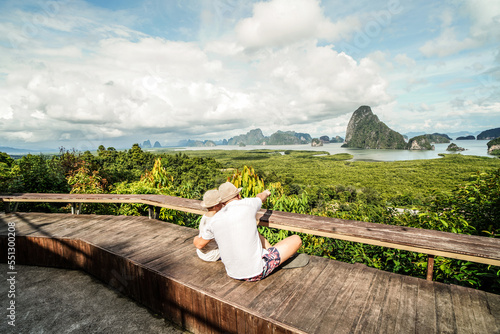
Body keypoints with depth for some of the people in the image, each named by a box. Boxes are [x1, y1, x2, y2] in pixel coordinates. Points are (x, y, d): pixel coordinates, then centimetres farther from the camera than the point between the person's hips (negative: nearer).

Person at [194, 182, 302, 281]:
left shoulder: (215, 220, -4)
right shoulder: (248, 204, -14)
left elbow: (200, 244, 12)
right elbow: (260, 198, 12)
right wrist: (265, 193, 36)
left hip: (233, 273, 5)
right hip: (257, 273, -5)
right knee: (296, 239, 8)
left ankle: (271, 251, 38)